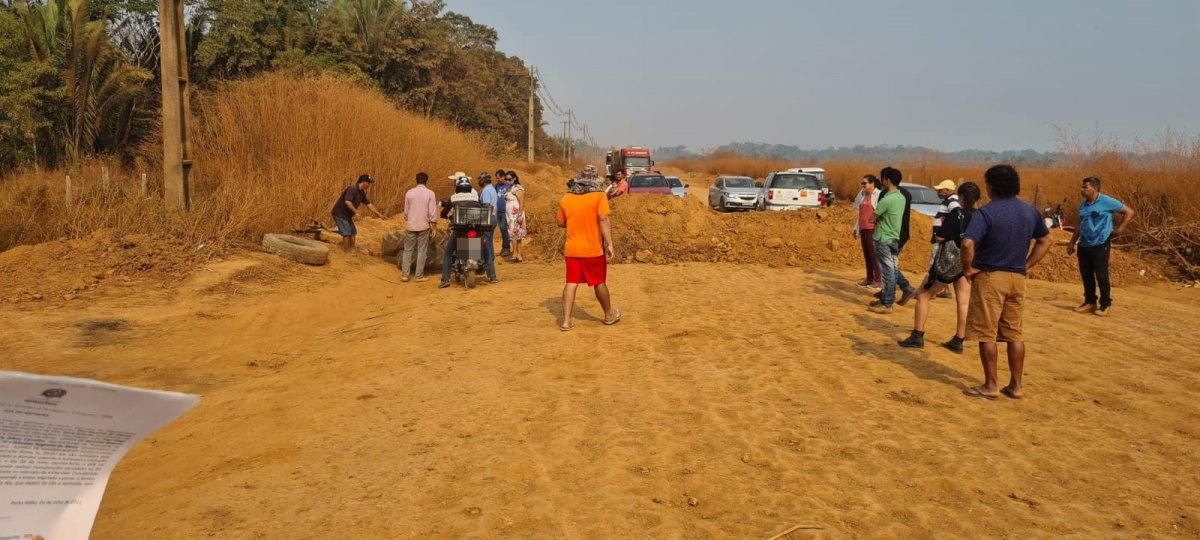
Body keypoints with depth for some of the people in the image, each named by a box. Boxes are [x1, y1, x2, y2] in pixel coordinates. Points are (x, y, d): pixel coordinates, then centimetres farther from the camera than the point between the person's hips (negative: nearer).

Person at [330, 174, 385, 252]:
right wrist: (356, 212, -32)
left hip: (347, 215, 10)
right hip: (339, 213, -10)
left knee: (353, 232, 15)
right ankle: (346, 253, -4)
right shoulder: (352, 189, -23)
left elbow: (369, 204, 14)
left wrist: (379, 214, 14)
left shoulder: (362, 192, 6)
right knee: (347, 233, -10)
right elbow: (347, 202, -36)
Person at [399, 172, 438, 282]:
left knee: (408, 250, 10)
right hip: (424, 226, -2)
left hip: (410, 226, 2)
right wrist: (433, 225, 1)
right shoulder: (430, 193, -6)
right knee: (422, 251, 6)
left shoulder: (409, 193, 0)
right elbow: (432, 212, -8)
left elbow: (406, 211, 7)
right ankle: (419, 275, 6)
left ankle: (404, 274, 7)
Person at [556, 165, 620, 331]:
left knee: (571, 283, 6)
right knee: (599, 282, 12)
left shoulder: (566, 198, 4)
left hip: (572, 249, 3)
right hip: (593, 249, -3)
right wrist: (609, 243, -21)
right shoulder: (599, 196, -9)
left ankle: (566, 321, 1)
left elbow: (561, 223, 12)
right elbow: (603, 220, -20)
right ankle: (609, 314, 29)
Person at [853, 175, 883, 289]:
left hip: (873, 229, -8)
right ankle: (869, 279, 16)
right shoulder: (863, 195, 13)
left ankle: (878, 281, -3)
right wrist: (857, 228, 21)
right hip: (863, 229, 8)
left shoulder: (878, 195, -10)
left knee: (874, 255, -7)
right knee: (866, 255, 9)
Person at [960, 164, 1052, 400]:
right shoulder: (1029, 210, 6)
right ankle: (1016, 385, 18)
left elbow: (968, 243, -27)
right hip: (1017, 278, 6)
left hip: (989, 277, -6)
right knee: (1014, 334, 13)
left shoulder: (987, 212, -15)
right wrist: (1027, 265, 15)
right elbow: (1045, 241, 16)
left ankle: (991, 386, 8)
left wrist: (968, 268, -12)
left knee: (987, 334, 3)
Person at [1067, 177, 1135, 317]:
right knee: (1086, 275, 9)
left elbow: (1129, 212, -3)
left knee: (1101, 275, -5)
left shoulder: (1107, 202, -9)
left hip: (1100, 245, -6)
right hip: (1084, 245, 6)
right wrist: (1072, 242, 18)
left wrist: (1119, 229, -8)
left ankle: (1105, 305, 5)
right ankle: (1089, 302, 20)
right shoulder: (1083, 205, 11)